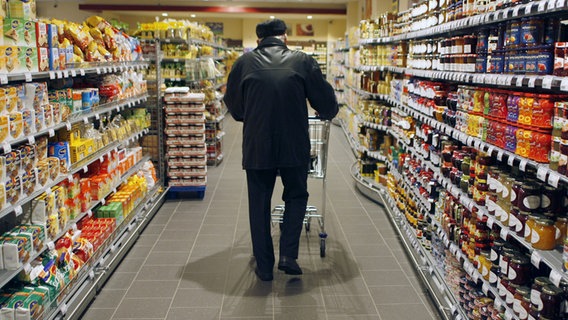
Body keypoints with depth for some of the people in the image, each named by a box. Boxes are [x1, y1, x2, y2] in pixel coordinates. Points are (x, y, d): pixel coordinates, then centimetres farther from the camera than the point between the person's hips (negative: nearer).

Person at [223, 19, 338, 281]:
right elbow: (326, 103, 6)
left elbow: (233, 105, 13)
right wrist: (328, 114, 28)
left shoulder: (244, 63, 3)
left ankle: (264, 266, 20)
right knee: (296, 196, 20)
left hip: (256, 147, 1)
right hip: (294, 146, 0)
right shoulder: (303, 61, 1)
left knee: (259, 205, 13)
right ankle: (288, 255, 10)